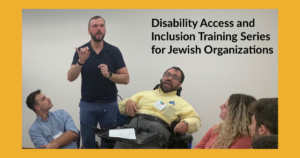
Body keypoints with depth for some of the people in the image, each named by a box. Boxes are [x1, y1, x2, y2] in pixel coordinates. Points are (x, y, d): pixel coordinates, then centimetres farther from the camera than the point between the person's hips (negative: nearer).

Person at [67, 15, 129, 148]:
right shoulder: (81, 51, -2)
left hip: (109, 104, 0)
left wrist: (109, 74, -21)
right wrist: (81, 61, -25)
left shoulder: (114, 51, -4)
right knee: (87, 142, 8)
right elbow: (71, 78, -9)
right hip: (87, 104, 1)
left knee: (108, 142, 9)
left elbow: (125, 79, -4)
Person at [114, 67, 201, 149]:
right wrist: (128, 101, 6)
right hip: (132, 124, 2)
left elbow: (195, 120, 14)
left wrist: (186, 123, -10)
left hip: (158, 128, -2)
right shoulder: (144, 94, 31)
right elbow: (121, 107, 30)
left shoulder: (180, 102, 24)